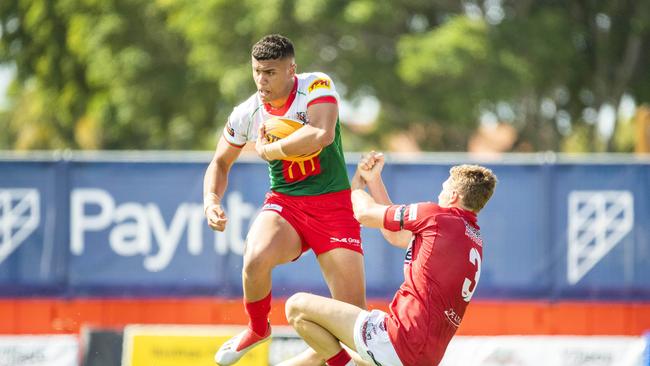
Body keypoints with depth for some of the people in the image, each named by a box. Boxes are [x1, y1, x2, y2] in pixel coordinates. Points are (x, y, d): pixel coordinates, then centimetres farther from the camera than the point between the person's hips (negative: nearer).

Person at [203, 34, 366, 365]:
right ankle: (257, 328, -4)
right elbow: (220, 163, 13)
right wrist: (211, 200, -7)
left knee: (354, 313, -13)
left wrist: (268, 151, -19)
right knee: (256, 258, -34)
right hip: (284, 205, 2)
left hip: (333, 205, -2)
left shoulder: (317, 87, -13)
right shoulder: (246, 114, -2)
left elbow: (322, 135, -31)